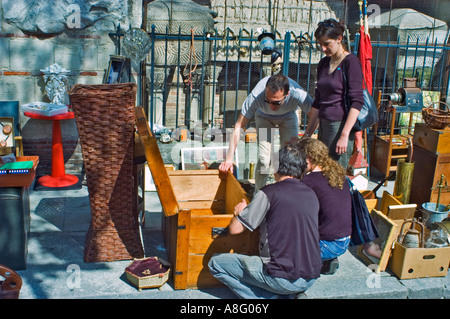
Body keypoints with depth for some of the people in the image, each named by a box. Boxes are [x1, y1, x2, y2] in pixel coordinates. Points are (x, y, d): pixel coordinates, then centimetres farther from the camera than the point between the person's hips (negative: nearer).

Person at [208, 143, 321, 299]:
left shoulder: (269, 193, -11)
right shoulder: (312, 195, 7)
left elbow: (235, 228, -8)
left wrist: (239, 212, 14)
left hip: (283, 278, -7)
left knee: (215, 263, 5)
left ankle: (274, 296, -2)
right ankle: (290, 294, 9)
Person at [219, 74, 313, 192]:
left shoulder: (298, 94, -41)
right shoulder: (256, 95, -40)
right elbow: (238, 126, -33)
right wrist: (229, 158, -37)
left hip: (288, 117, 1)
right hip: (264, 117, -1)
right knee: (264, 159, -15)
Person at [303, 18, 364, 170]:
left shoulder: (351, 61, -8)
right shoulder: (323, 64, 14)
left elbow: (357, 101, -14)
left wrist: (345, 135, -21)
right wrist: (308, 133, 18)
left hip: (341, 125, -7)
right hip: (324, 125, 7)